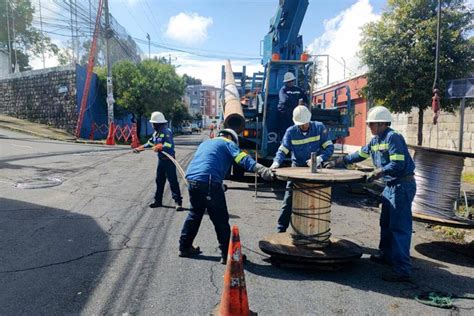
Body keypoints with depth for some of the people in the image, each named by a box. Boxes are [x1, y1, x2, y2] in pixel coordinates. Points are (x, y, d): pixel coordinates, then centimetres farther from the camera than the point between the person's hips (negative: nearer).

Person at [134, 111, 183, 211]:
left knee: (173, 181, -6)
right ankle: (158, 200, 27)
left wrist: (159, 147, -28)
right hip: (161, 160, 9)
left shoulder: (166, 132, -17)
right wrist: (139, 148, 17)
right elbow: (150, 143, 19)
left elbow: (170, 145, -29)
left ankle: (178, 202, -1)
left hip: (169, 160, -9)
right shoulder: (155, 133, 10)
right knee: (159, 181, 15)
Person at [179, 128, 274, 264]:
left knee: (195, 214, 24)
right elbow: (242, 158, -9)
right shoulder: (227, 143, 10)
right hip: (209, 182, -7)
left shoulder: (205, 143, 31)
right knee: (221, 219, 1)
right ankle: (227, 254, 5)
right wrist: (262, 170, -22)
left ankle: (185, 247, 33)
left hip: (192, 180, 8)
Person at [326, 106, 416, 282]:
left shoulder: (393, 137, -16)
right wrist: (337, 163, 21)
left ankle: (402, 269, -5)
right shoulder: (375, 140, 12)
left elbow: (398, 164, -24)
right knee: (386, 223, 19)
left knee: (399, 227, -10)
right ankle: (386, 255, 35)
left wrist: (377, 173, -18)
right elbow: (360, 154, 22)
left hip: (402, 185, -10)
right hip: (391, 185, 10)